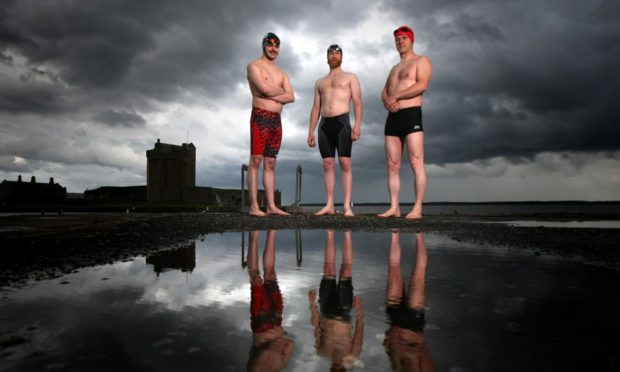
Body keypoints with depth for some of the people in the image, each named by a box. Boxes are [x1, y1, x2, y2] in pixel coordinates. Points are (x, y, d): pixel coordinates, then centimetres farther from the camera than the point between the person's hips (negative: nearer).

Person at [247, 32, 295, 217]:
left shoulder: (282, 74, 22)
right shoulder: (254, 66, 4)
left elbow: (291, 97, 7)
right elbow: (265, 89, -13)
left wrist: (271, 95, -7)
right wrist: (280, 91, 5)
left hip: (277, 120, 6)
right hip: (260, 117, -6)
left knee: (270, 164, 4)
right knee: (256, 161, -8)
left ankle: (271, 206, 4)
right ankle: (254, 206, -8)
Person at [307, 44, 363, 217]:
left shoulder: (350, 77, 13)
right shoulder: (320, 82, 23)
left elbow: (357, 102, 1)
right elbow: (316, 108, 19)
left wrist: (358, 124, -14)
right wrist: (311, 131, 9)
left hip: (342, 122, -4)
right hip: (324, 124, 4)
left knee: (345, 163, -10)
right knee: (327, 164, 0)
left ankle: (347, 206, -10)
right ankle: (329, 205, 2)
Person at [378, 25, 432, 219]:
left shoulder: (421, 61, 9)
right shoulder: (394, 68, 30)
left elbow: (422, 85, -10)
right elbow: (384, 93, 19)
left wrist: (395, 96, -8)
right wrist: (387, 100, -5)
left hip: (411, 115, -7)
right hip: (392, 118, 7)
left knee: (416, 163, -12)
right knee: (392, 165, -1)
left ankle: (417, 208, -12)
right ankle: (394, 207, 1)